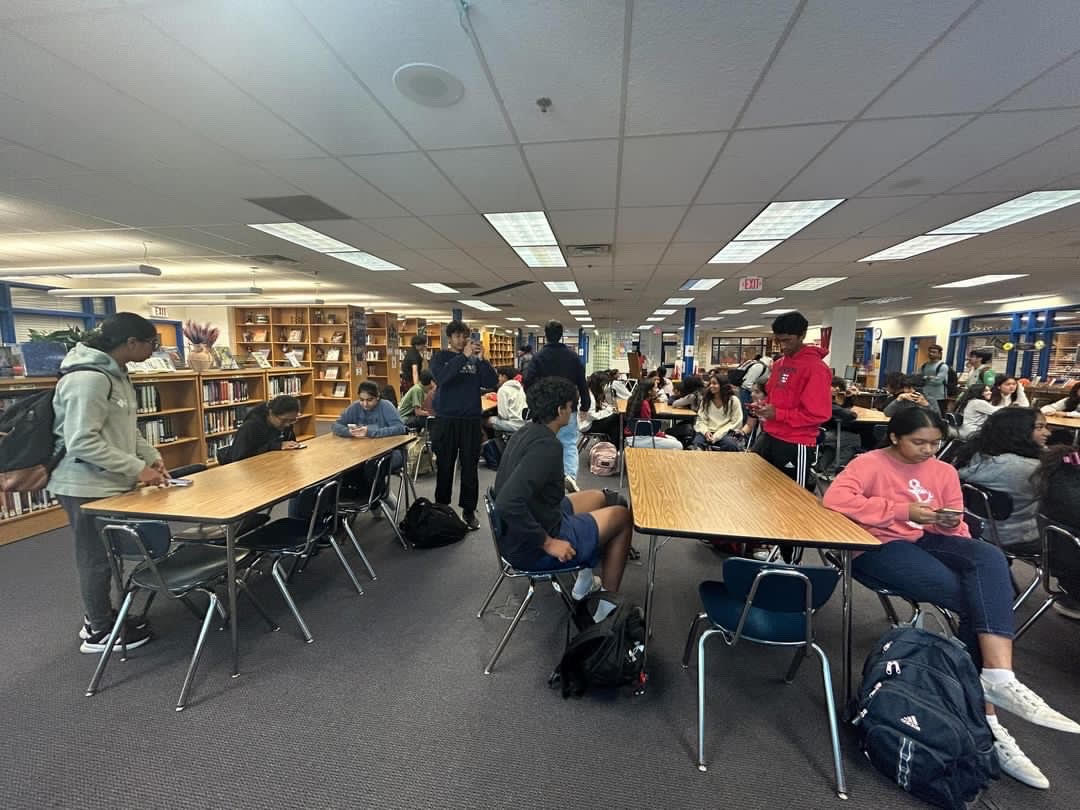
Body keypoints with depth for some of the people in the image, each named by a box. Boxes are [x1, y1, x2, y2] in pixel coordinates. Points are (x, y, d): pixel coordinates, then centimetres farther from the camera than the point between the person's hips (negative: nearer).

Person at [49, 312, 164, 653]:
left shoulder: (116, 373, 7)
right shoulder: (87, 379, -24)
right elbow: (82, 442, -26)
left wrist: (151, 456, 4)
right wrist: (137, 468, -24)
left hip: (108, 482, 9)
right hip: (87, 487, -9)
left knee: (104, 555, 21)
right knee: (96, 558, 6)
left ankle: (99, 618, 37)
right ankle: (99, 633, 23)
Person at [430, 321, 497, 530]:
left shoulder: (475, 360, 5)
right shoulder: (440, 357, 1)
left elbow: (492, 382, -5)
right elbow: (441, 377, -20)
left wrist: (481, 358, -16)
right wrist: (464, 356, -23)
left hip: (471, 419, 1)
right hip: (446, 419, -1)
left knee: (470, 467, 6)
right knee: (444, 466, 10)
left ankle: (469, 511, 16)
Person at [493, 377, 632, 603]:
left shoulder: (525, 432, 1)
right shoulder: (547, 445, -26)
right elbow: (507, 504, -35)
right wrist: (548, 543, -24)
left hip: (514, 534, 9)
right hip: (530, 549, -8)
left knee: (600, 497, 22)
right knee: (622, 516, 8)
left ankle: (587, 576, 27)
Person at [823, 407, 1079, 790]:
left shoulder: (944, 472, 14)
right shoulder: (870, 463, -5)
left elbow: (956, 529, 17)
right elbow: (834, 497, -23)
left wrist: (952, 525, -8)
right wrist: (902, 509, -21)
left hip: (928, 541, 6)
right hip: (879, 547, -6)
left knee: (989, 557, -24)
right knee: (977, 598, -21)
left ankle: (997, 678, -22)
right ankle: (985, 717, -10)